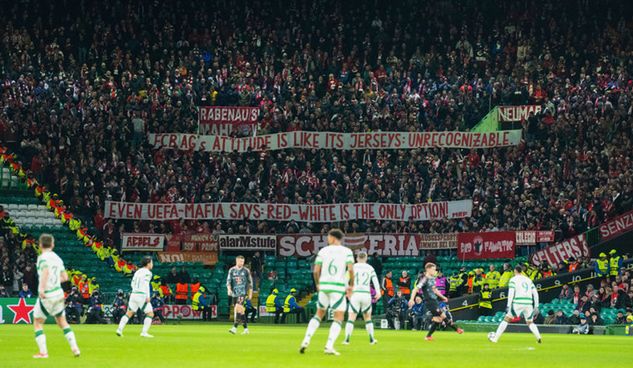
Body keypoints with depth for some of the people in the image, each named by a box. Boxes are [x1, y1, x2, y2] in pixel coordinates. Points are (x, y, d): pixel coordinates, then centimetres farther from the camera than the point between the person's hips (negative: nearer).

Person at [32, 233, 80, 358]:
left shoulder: (43, 257, -10)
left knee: (37, 323, 7)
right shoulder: (57, 258, 10)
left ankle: (43, 352, -1)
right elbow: (65, 277, 15)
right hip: (58, 293, 6)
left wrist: (42, 288, -34)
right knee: (62, 321, 18)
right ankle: (75, 348, 10)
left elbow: (46, 271, -30)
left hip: (46, 295, -6)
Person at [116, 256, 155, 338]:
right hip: (142, 295, -7)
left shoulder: (138, 271, 16)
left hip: (134, 294, 7)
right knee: (150, 314, 2)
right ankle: (144, 332, -8)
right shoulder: (147, 272, -6)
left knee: (129, 313, 10)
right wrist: (148, 296, -21)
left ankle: (120, 329, -5)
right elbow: (146, 284, -17)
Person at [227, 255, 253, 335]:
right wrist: (229, 289, -16)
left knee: (238, 308, -20)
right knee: (241, 311, 8)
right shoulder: (232, 270, 7)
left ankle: (234, 328, -24)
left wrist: (250, 293, 8)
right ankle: (246, 329, 17)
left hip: (243, 293, -3)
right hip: (234, 293, 3)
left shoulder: (246, 271, 3)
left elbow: (250, 282, 9)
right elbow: (228, 280, 3)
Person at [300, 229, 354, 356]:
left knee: (319, 314, 19)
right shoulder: (347, 251, 1)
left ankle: (306, 340, 4)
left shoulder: (323, 251, 6)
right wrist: (351, 286, 2)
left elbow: (316, 270, 1)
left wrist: (317, 284, 18)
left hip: (324, 287, 3)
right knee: (338, 318, 4)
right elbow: (351, 269, -11)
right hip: (339, 287, -3)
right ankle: (329, 346, -12)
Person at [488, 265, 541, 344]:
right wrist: (536, 306, 16)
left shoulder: (513, 279, 5)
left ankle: (495, 338, -1)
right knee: (530, 322, 17)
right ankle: (538, 337, -7)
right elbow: (535, 293, 15)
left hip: (518, 303, -4)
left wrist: (508, 305, -10)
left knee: (506, 319, 5)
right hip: (528, 304, 4)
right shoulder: (528, 280, 19)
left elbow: (511, 293, -7)